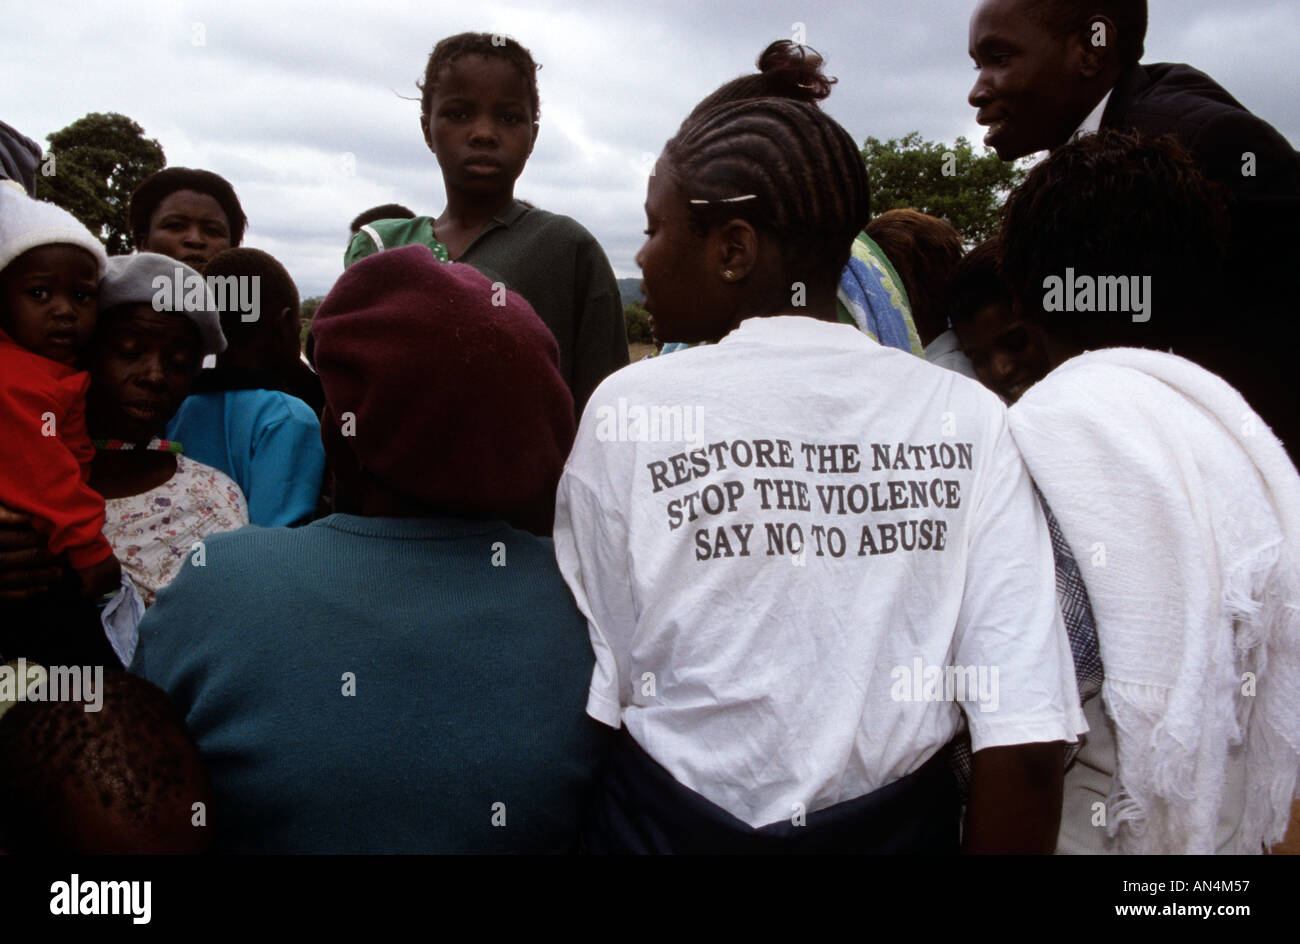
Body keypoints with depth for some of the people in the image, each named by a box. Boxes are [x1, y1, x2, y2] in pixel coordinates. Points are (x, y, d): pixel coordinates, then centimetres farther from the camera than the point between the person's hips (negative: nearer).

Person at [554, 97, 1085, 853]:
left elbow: (596, 695, -10)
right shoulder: (968, 418, -12)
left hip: (673, 825, -1)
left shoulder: (628, 409, -15)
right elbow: (1028, 740, -14)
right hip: (897, 824, 2)